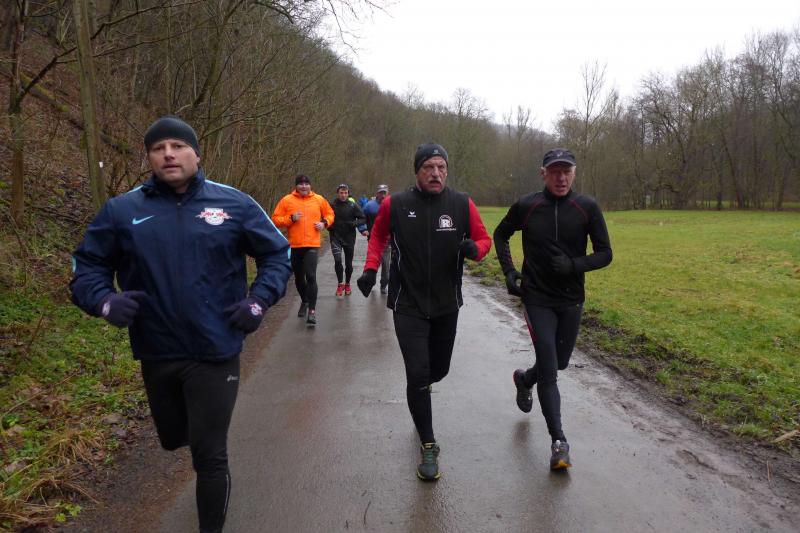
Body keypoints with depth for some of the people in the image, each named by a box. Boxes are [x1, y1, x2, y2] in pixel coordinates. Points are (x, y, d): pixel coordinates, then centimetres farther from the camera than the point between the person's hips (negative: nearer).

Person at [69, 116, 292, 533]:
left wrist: (260, 301, -9)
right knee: (173, 438, 26)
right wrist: (104, 300, -12)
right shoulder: (122, 210, -1)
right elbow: (87, 265, 9)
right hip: (155, 354, 3)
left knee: (209, 456, 6)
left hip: (215, 353, -3)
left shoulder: (234, 203, -4)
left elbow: (277, 254, 5)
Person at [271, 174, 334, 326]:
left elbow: (329, 214, 18)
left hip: (312, 245, -2)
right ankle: (304, 301, 41)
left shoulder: (319, 200, 5)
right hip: (294, 245, 2)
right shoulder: (287, 200, 2)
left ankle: (312, 310, -10)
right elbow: (276, 219, 1)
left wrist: (324, 223, -2)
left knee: (311, 276, -15)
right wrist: (291, 218, -14)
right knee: (299, 277, 16)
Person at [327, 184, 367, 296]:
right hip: (336, 237, -1)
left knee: (348, 263, 9)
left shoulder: (353, 205, -4)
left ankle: (347, 284, 30)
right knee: (337, 260, -16)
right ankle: (340, 284, 2)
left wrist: (354, 223, -18)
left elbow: (363, 219, -1)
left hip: (349, 237, 1)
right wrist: (329, 226, -6)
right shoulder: (332, 205, -4)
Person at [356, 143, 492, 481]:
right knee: (417, 374, -8)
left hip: (447, 304, 3)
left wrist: (474, 248, -19)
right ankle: (428, 446, 10)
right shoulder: (395, 205, -8)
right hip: (408, 305, -2)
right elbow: (378, 235, 10)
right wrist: (371, 268, -3)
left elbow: (484, 239, 4)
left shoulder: (462, 205, -7)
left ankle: (419, 388, 57)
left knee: (439, 370, 19)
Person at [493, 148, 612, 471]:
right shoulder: (526, 206, -7)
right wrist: (509, 272, -2)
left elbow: (605, 254, -2)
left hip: (571, 299, 3)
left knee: (559, 363, 19)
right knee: (549, 370, -8)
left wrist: (573, 265, -21)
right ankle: (558, 441, 2)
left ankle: (524, 379, 51)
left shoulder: (587, 208, -6)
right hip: (538, 299, -3)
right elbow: (500, 235, 10)